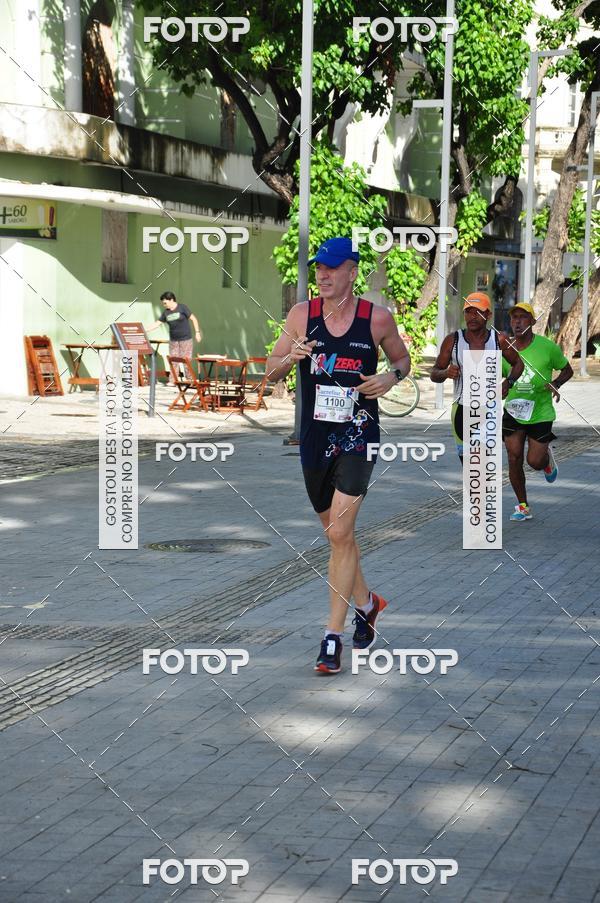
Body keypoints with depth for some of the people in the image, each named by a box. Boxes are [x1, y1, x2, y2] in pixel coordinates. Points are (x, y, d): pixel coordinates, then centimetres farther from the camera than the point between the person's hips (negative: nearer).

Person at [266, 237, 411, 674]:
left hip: (358, 436, -4)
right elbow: (271, 371, 6)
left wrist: (392, 376, -9)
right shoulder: (302, 314, 0)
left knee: (340, 533, -12)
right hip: (315, 436, 4)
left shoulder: (378, 318, -4)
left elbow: (403, 359, 13)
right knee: (337, 532, 17)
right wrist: (291, 357, -15)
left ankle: (333, 635, -8)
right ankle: (366, 602, 41)